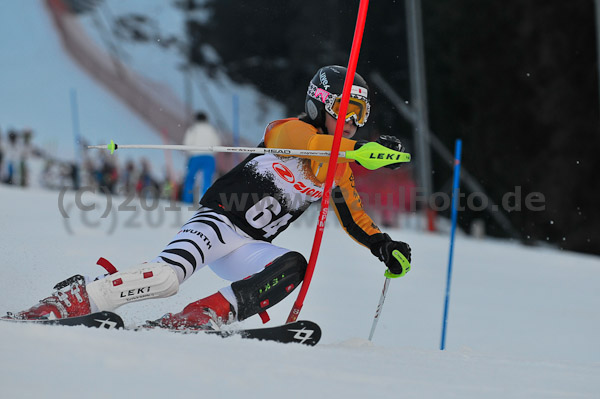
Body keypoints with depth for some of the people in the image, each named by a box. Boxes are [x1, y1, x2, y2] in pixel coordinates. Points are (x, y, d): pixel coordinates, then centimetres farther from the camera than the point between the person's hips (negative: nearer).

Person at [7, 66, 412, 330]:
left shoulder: (342, 172, 18)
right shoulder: (292, 129, -4)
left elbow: (354, 216, 29)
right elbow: (307, 144, -27)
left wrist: (382, 245, 12)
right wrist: (363, 149, -39)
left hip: (249, 247, 7)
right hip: (219, 219, -7)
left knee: (293, 267, -25)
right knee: (167, 276, -30)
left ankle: (196, 318, -30)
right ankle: (69, 299, -23)